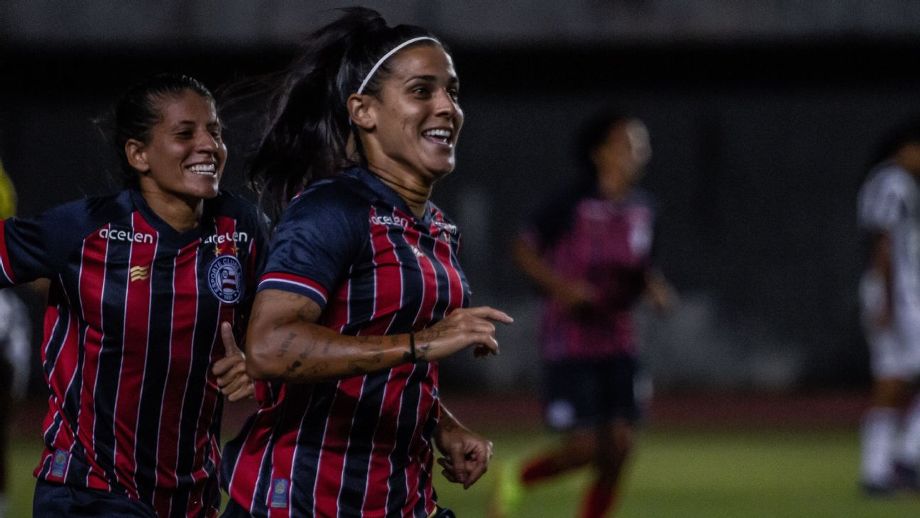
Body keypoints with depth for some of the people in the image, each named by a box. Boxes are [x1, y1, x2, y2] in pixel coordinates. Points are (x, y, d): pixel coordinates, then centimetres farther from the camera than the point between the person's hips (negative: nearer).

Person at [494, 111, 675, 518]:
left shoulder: (642, 209, 6)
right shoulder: (573, 206, -12)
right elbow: (524, 250, -5)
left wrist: (654, 286, -1)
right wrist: (560, 286, -19)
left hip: (618, 343, 6)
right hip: (570, 343, -6)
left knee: (618, 447, -3)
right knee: (584, 447, -8)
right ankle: (515, 479, 21)